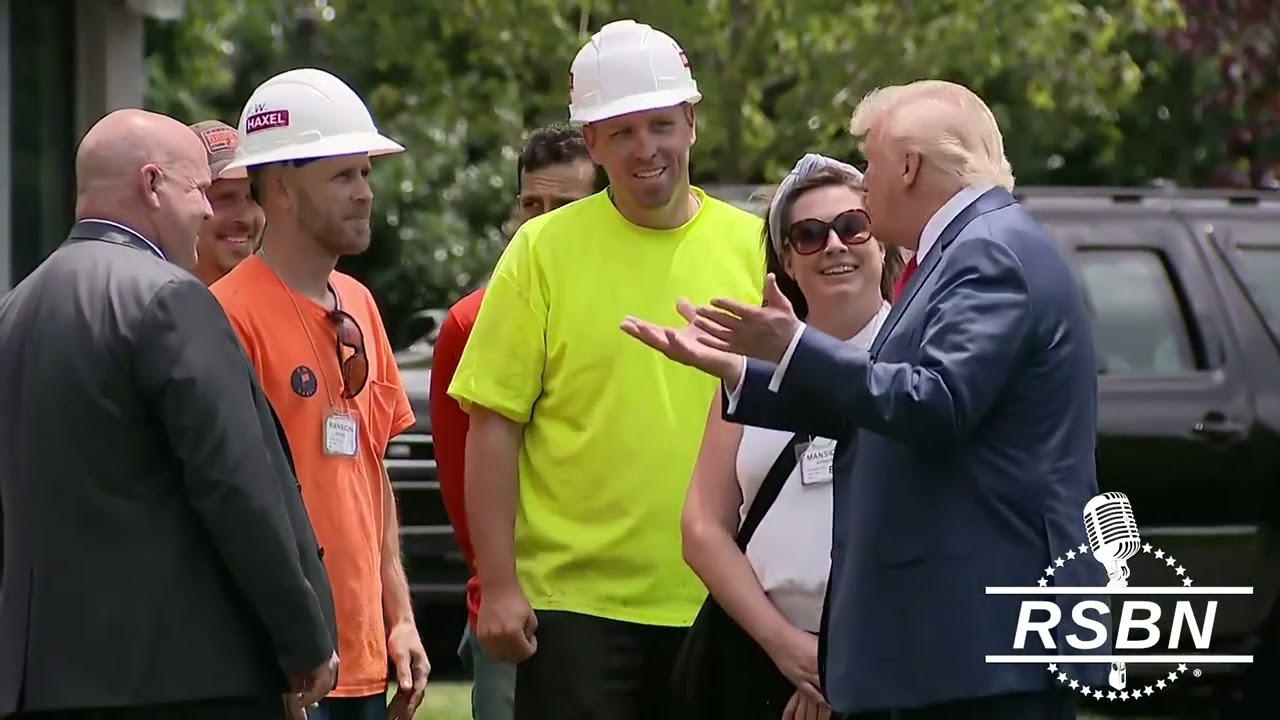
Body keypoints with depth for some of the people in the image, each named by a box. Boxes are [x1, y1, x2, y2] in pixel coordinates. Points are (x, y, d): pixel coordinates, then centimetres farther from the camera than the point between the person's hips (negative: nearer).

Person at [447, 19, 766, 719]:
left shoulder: (754, 248, 5)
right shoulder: (544, 251, -1)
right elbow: (494, 426, -2)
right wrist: (498, 585, -7)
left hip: (721, 604, 3)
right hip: (576, 606, -2)